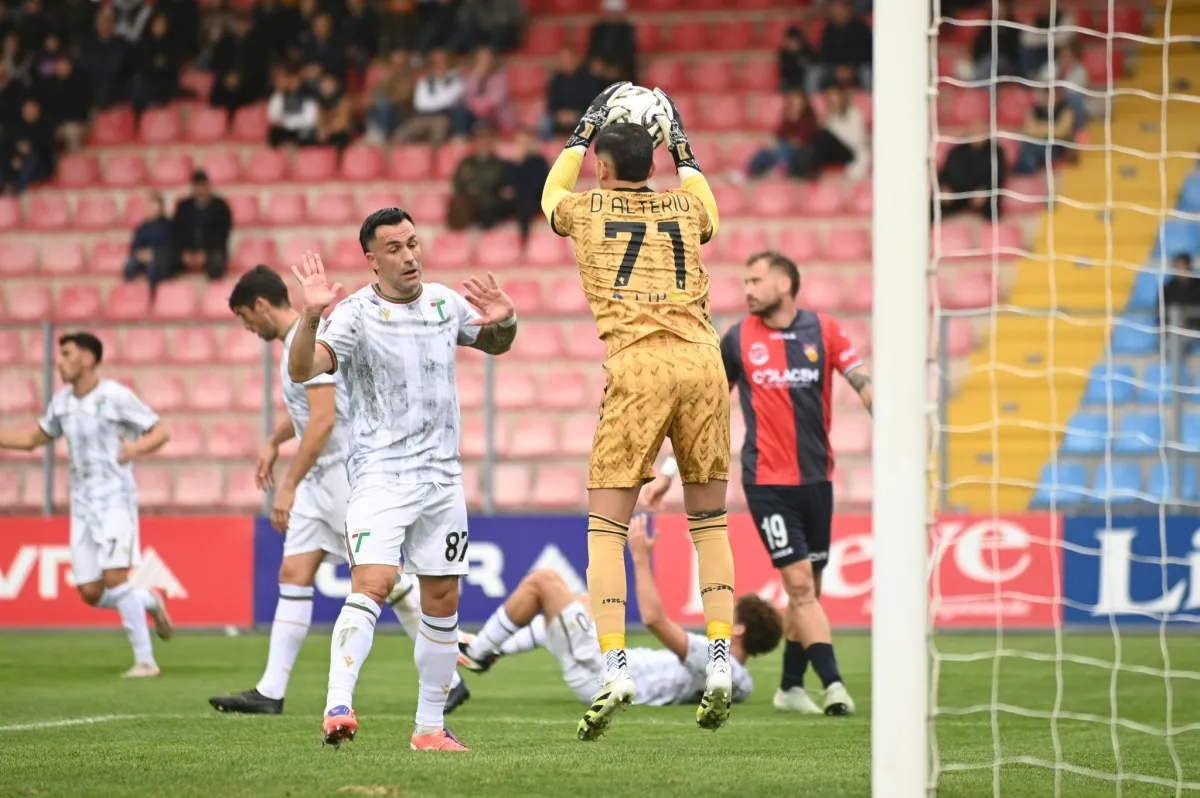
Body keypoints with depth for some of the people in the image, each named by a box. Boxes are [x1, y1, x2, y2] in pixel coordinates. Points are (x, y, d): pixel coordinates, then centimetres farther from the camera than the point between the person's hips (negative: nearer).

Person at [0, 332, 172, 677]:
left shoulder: (115, 396, -10)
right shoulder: (62, 401, 9)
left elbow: (161, 432, -8)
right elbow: (33, 438, 23)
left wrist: (137, 448, -28)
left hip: (115, 497, -6)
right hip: (82, 503, 6)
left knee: (114, 577, -19)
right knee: (91, 594, 0)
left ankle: (145, 659, -11)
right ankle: (150, 602, 27)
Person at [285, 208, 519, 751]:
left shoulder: (445, 302, 7)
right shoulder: (356, 314, -10)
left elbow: (496, 345, 26)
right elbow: (302, 370, -24)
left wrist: (505, 321, 2)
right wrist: (311, 318, -41)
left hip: (442, 477, 6)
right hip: (380, 476, -6)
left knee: (442, 603, 8)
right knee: (372, 584, -24)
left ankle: (430, 727, 17)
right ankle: (337, 707, -32)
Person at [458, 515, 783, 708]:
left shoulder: (714, 657, -31)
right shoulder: (742, 685, -5)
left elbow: (653, 618, -36)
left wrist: (641, 556, -29)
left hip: (596, 672, -10)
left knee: (542, 580, -3)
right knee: (585, 600, 31)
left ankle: (477, 653, 14)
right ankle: (493, 649, 36)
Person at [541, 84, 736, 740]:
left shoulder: (587, 209, 11)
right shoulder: (686, 206, 17)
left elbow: (554, 191, 38)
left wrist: (585, 129, 48)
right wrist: (682, 147, 55)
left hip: (636, 367, -2)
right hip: (701, 361, 3)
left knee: (606, 528, 0)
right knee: (709, 521, 12)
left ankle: (613, 669, -13)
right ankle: (720, 665, 3)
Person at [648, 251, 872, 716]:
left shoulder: (823, 330, 1)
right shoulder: (738, 339, 0)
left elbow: (863, 383, -6)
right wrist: (669, 470, 7)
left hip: (816, 478, 2)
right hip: (767, 481, -2)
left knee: (808, 589, 10)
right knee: (800, 584, -12)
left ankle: (791, 687, 23)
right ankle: (833, 684, -17)